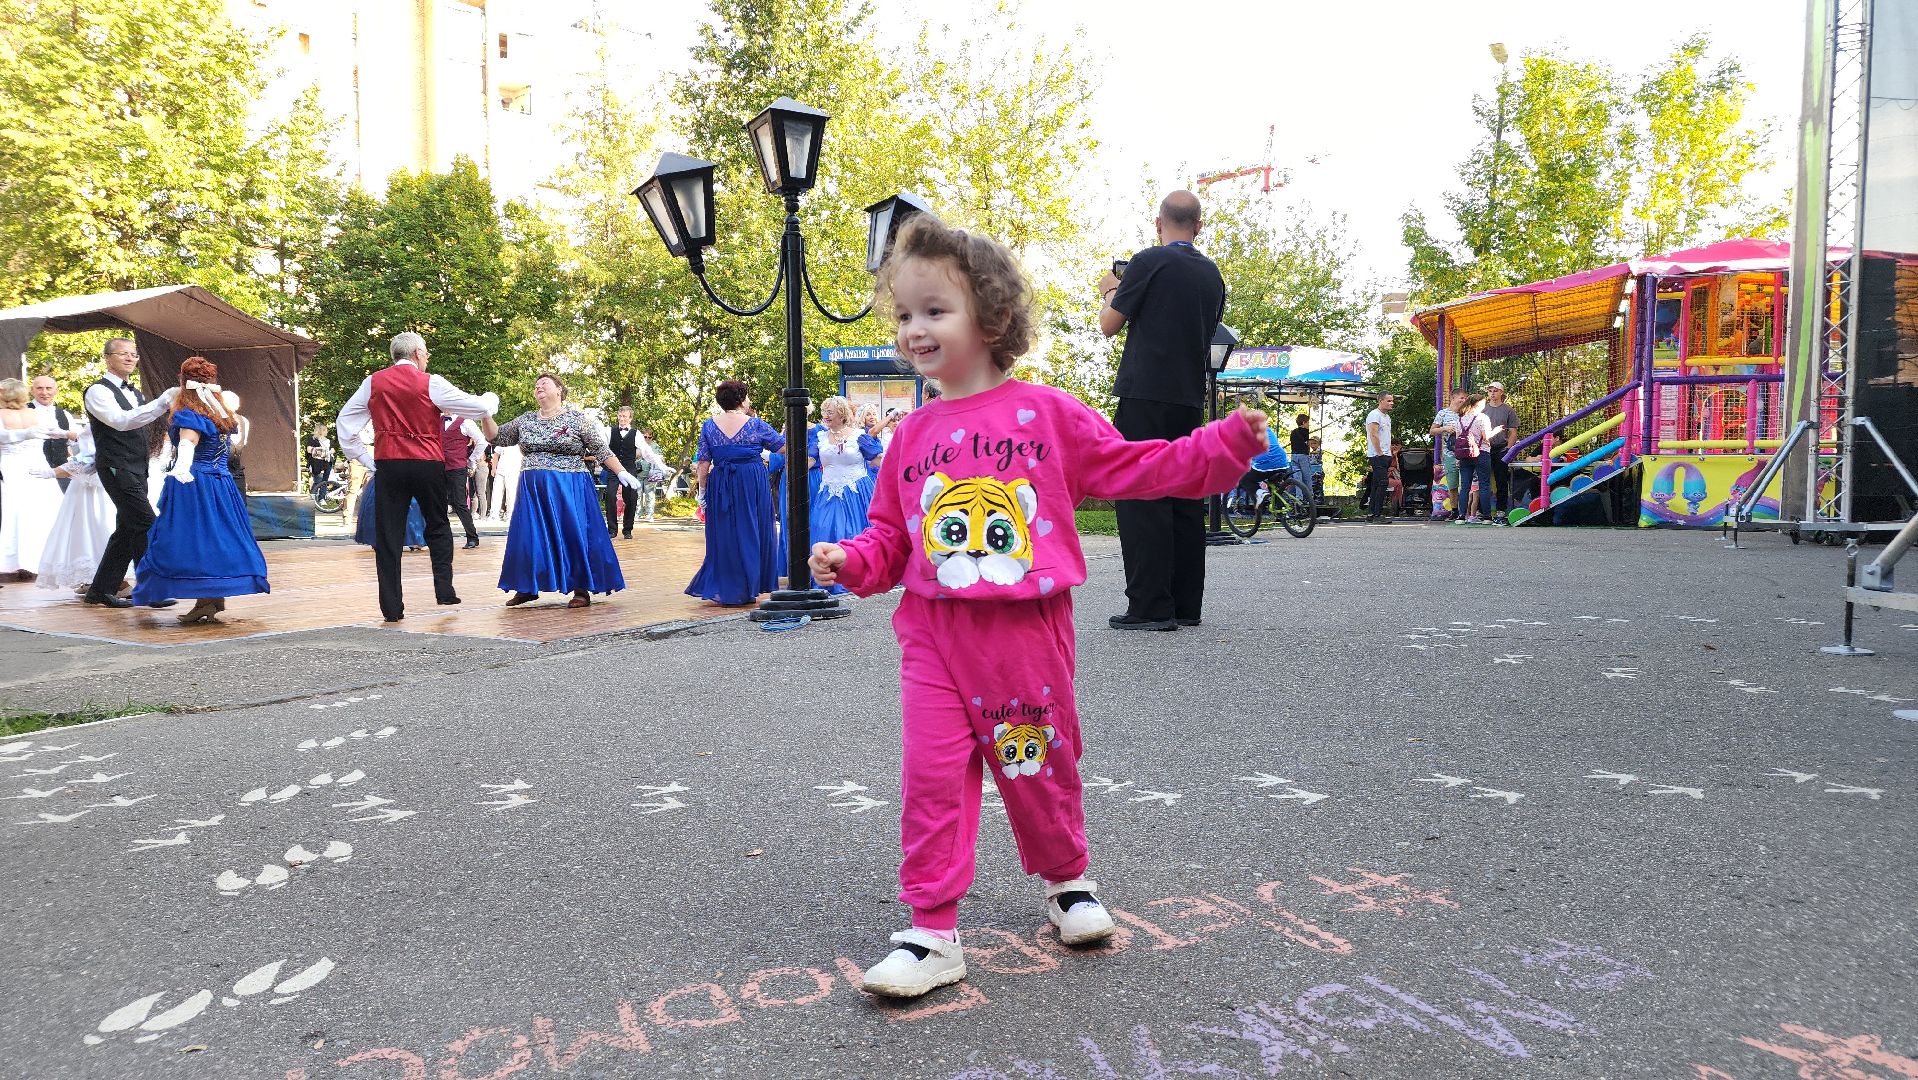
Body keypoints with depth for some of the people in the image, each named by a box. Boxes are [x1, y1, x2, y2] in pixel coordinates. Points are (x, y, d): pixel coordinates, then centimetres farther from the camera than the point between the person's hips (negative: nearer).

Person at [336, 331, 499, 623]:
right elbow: (480, 407, 0)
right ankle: (444, 590, 9)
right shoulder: (431, 384, -4)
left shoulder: (373, 382, 5)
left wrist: (365, 460, 10)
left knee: (388, 534, 3)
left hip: (387, 465, 2)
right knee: (437, 527, 16)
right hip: (428, 465, -2)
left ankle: (392, 607, 1)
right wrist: (492, 398, 23)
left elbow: (345, 421, 6)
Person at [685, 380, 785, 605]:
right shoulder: (756, 424, -5)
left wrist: (702, 489, 5)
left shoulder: (709, 426, 0)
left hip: (721, 486, 2)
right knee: (750, 533, 7)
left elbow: (703, 462, -1)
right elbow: (783, 446, 4)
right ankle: (747, 589, 10)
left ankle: (721, 589, 10)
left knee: (723, 535, 10)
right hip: (753, 484, -2)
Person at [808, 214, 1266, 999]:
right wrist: (851, 560, -6)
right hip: (935, 635, 2)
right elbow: (890, 534, 14)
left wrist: (1226, 444, -5)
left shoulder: (1047, 412, 0)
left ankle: (1065, 882, 40)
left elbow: (1135, 466, 3)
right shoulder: (913, 435, 8)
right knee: (932, 777, -3)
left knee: (1041, 770, 13)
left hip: (1027, 632, -2)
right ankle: (931, 933, 9)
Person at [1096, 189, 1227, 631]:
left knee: (1142, 500, -6)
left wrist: (1110, 294, 18)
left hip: (1145, 394, -7)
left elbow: (1109, 325, -3)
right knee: (1184, 500, 10)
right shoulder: (1213, 275, 14)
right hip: (1191, 399, 7)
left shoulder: (1149, 262, -7)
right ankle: (1185, 604, 13)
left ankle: (1151, 606, -9)